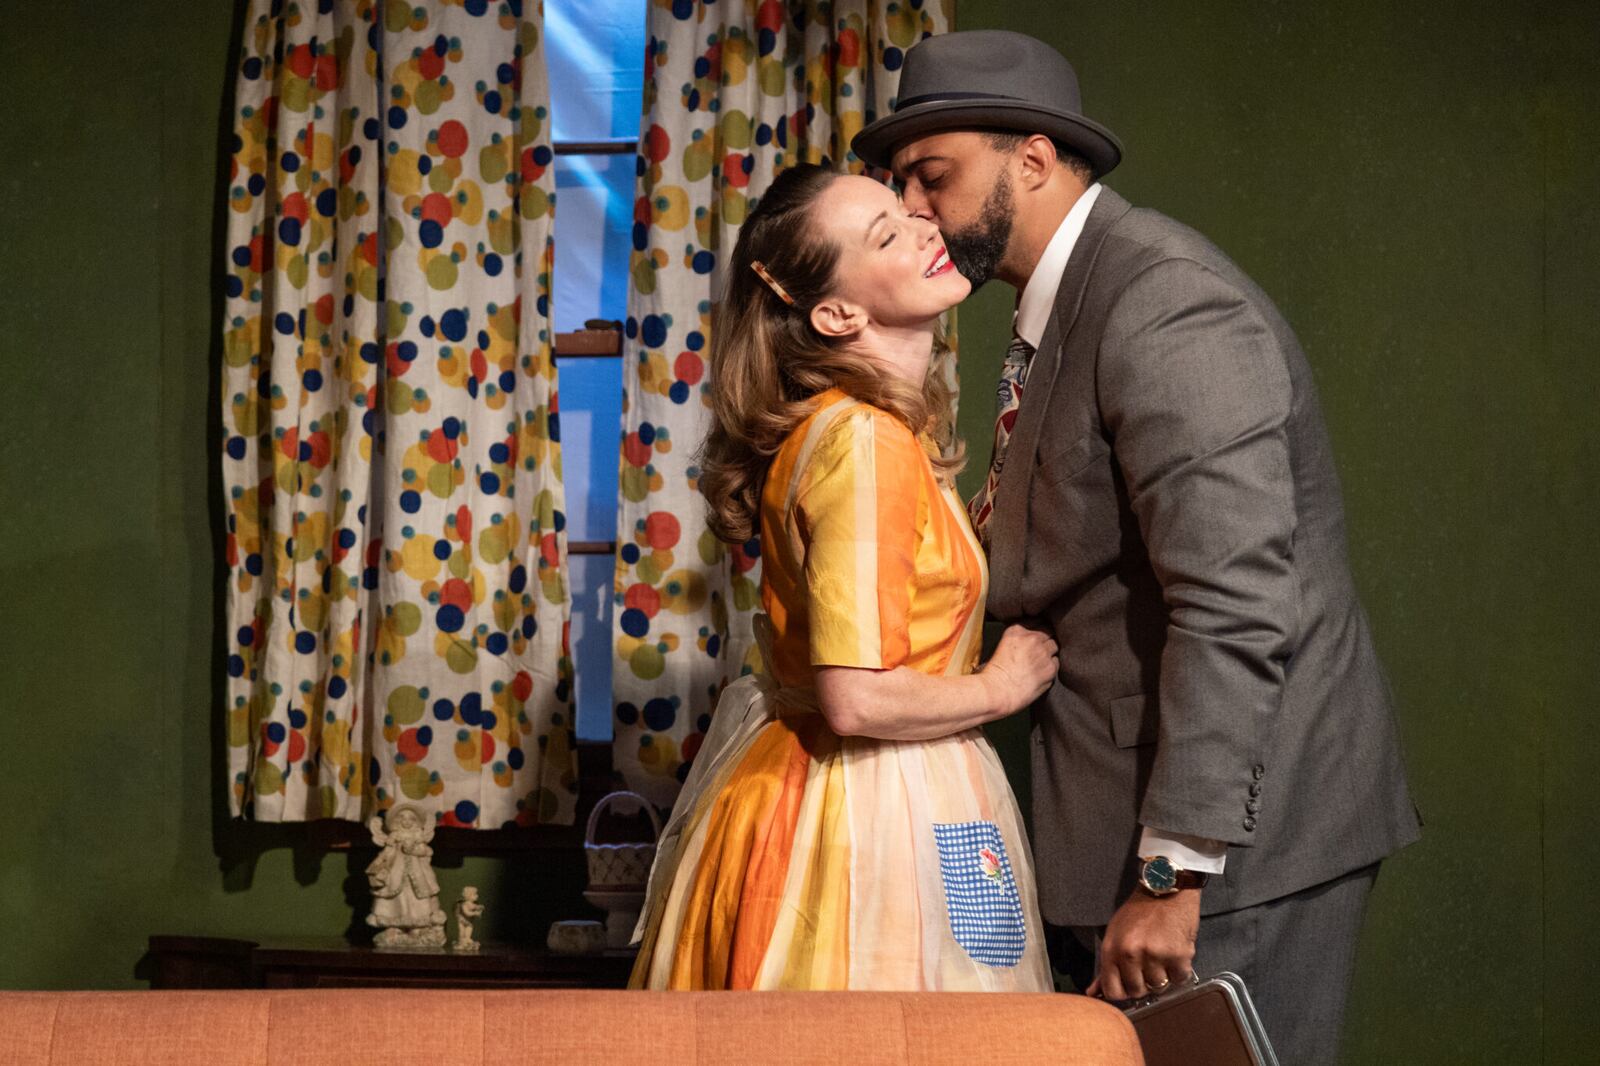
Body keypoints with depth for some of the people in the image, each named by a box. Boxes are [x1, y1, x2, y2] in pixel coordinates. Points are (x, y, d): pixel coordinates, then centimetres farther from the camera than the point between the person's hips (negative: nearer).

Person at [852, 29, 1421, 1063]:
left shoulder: (1162, 298, -17)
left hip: (1242, 824, -10)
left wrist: (1174, 872, -25)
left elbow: (1236, 605, -25)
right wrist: (1003, 533, 2)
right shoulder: (1060, 308, 15)